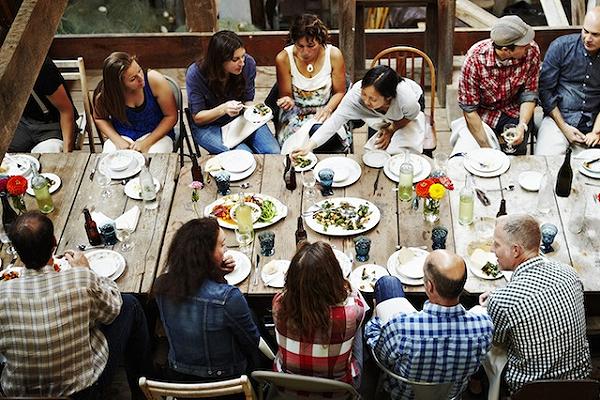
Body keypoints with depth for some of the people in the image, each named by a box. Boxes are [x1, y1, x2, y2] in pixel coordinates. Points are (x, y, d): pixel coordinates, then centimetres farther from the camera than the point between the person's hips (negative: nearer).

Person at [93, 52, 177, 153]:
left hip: (156, 134, 0)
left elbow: (171, 116, -10)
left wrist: (146, 143, -18)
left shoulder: (154, 80, -19)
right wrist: (118, 141, -12)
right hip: (122, 136, 0)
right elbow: (100, 118, 5)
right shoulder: (103, 93, -17)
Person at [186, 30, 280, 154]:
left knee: (274, 152, -18)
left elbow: (247, 100, 1)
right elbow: (197, 117, -15)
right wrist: (223, 109, -34)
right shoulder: (195, 74, -23)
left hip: (240, 119, 4)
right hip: (209, 126, -3)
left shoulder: (248, 63, -15)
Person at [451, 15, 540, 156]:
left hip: (515, 113, 3)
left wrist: (522, 126, -26)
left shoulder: (531, 50, -19)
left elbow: (529, 94, -9)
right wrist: (486, 147, -23)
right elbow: (469, 108, -20)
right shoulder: (475, 58, -27)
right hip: (483, 114, -2)